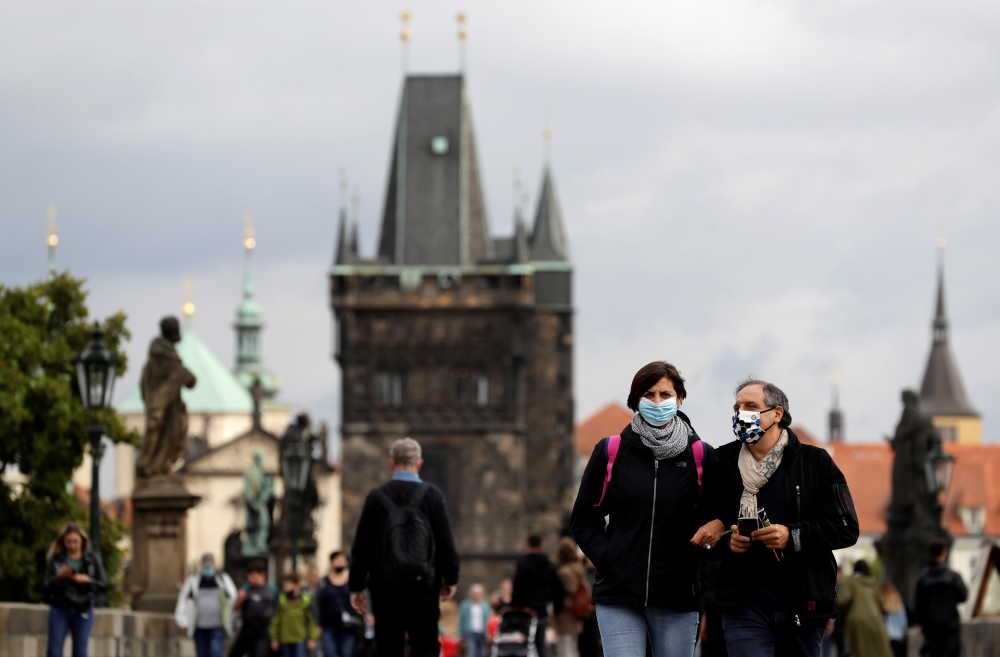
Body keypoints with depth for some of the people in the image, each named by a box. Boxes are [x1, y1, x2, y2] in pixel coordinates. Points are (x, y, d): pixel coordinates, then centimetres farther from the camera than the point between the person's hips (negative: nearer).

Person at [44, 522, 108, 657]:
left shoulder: (92, 560, 3)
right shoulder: (55, 560, 0)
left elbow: (103, 585, 1)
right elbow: (47, 587, -3)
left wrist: (88, 580, -17)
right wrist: (58, 577, -22)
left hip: (83, 611, 1)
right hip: (59, 610, -1)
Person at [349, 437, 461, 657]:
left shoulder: (376, 497, 0)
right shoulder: (432, 495, -2)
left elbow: (361, 546, 3)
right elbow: (446, 542, 0)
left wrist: (356, 587, 10)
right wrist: (450, 579, 13)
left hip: (384, 589, 1)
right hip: (423, 587, -1)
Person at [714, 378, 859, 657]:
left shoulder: (815, 463, 2)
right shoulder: (723, 463, 5)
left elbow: (846, 529, -3)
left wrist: (793, 536, -17)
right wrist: (724, 541, -9)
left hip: (804, 606, 1)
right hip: (745, 605, -1)